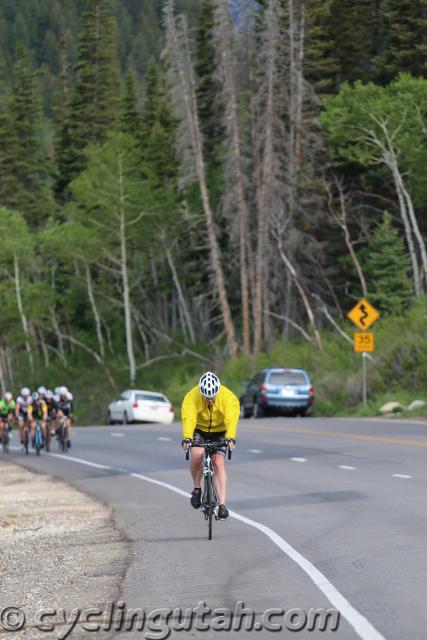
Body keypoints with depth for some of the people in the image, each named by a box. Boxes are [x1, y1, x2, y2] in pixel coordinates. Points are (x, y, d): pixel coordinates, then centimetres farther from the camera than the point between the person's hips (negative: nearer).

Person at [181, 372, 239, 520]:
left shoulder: (228, 397, -26)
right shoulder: (192, 396, -26)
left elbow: (231, 418, -37)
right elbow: (188, 417, -37)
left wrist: (230, 438, -54)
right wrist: (187, 437, -54)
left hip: (219, 432, 0)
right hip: (199, 429, 0)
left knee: (219, 464, -14)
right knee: (197, 454, -27)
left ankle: (222, 505, -15)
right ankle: (197, 489, -4)